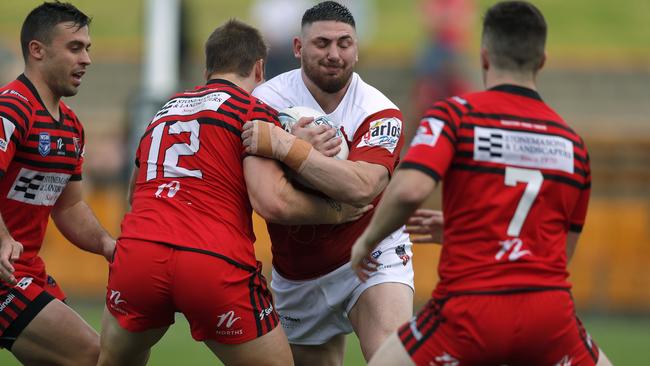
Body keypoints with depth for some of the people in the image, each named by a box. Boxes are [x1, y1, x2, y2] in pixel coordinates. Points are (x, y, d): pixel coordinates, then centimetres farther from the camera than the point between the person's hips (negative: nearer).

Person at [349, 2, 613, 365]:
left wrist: (368, 240, 3)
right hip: (549, 308, 3)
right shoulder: (573, 143, 13)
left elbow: (409, 190, -17)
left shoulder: (456, 114, 0)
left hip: (469, 311, -3)